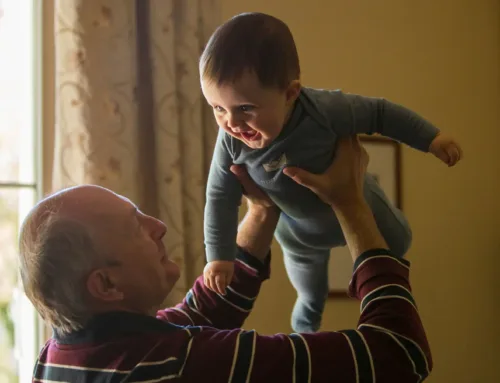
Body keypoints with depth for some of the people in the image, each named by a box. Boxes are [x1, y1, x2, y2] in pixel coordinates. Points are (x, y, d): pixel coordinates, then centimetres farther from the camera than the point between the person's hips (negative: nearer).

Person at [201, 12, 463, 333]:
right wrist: (219, 255, -19)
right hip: (298, 232, 2)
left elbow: (379, 113, -27)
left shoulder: (325, 110, -44)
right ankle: (305, 332, 62)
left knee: (397, 244, 28)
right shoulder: (231, 141, -36)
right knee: (310, 297, 29)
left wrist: (431, 138, -22)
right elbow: (221, 198, -21)